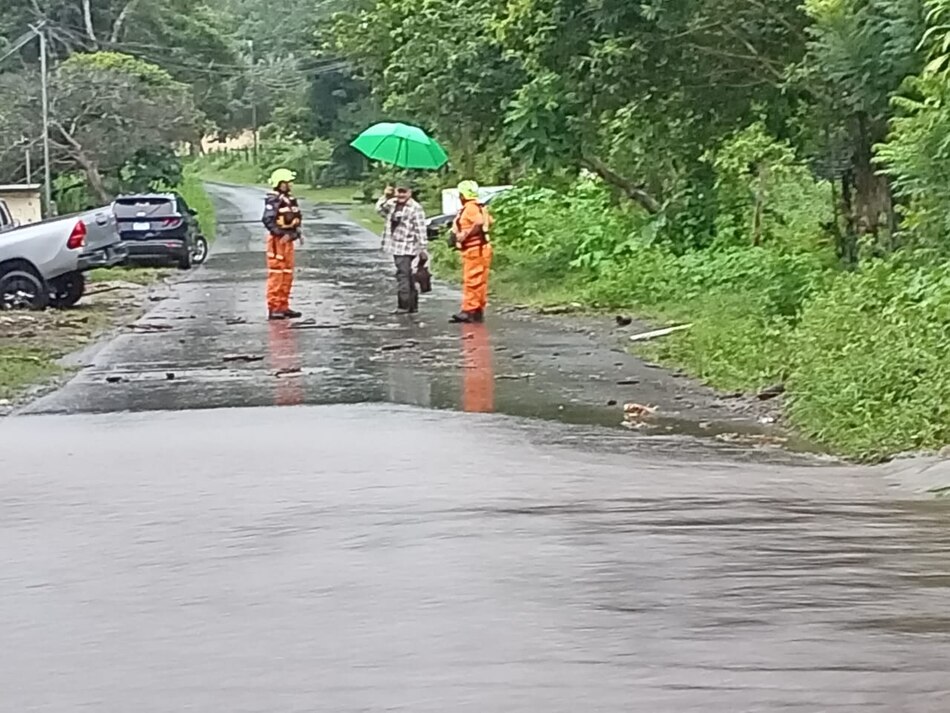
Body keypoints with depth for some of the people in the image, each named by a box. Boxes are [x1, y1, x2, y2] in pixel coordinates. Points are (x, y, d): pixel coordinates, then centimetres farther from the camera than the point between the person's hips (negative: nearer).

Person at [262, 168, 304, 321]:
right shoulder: (274, 200, -15)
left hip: (288, 241, 9)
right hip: (277, 240, -9)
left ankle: (283, 307, 19)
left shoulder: (290, 199, 14)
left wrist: (298, 234, 9)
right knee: (276, 275, -7)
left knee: (287, 275, 12)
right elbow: (268, 220, -24)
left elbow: (297, 219, 22)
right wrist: (281, 234, -24)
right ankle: (273, 308, -5)